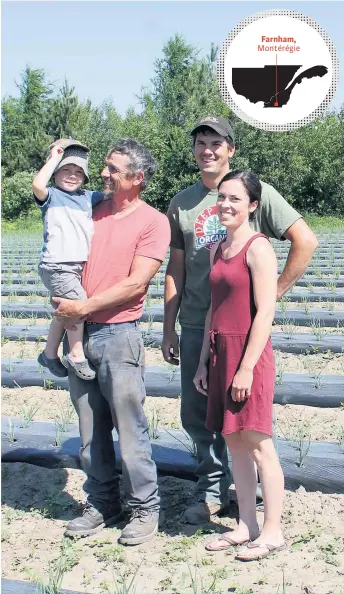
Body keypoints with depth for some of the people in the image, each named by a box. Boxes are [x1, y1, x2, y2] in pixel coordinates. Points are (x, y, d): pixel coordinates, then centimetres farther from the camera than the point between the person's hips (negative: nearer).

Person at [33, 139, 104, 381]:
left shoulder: (88, 197, 16)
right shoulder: (51, 195, 1)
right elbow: (38, 184, -21)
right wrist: (54, 158, -10)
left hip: (82, 265, 6)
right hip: (57, 265, -6)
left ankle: (50, 354, 34)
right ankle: (76, 356, -10)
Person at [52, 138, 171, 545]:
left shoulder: (152, 221, -4)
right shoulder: (93, 211, 13)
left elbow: (135, 284, -12)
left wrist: (84, 307, -13)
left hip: (118, 334, -6)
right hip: (79, 333, 6)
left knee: (130, 428, 0)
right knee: (91, 431, 12)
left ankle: (144, 509, 15)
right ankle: (102, 505, 25)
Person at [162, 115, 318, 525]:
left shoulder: (257, 192, -3)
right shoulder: (182, 203, 10)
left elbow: (305, 241, -6)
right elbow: (176, 268, 12)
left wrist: (275, 292, -8)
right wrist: (168, 328, 11)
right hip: (195, 326, 4)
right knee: (196, 415, 11)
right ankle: (212, 491, 29)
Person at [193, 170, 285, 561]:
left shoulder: (257, 248, -10)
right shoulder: (218, 249, 14)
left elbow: (265, 312, -14)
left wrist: (247, 367, -18)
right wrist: (204, 362, 15)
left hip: (248, 353, -8)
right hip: (221, 352, 8)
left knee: (258, 443, -1)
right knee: (233, 442, 12)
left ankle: (273, 532, 11)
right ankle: (246, 525, 24)